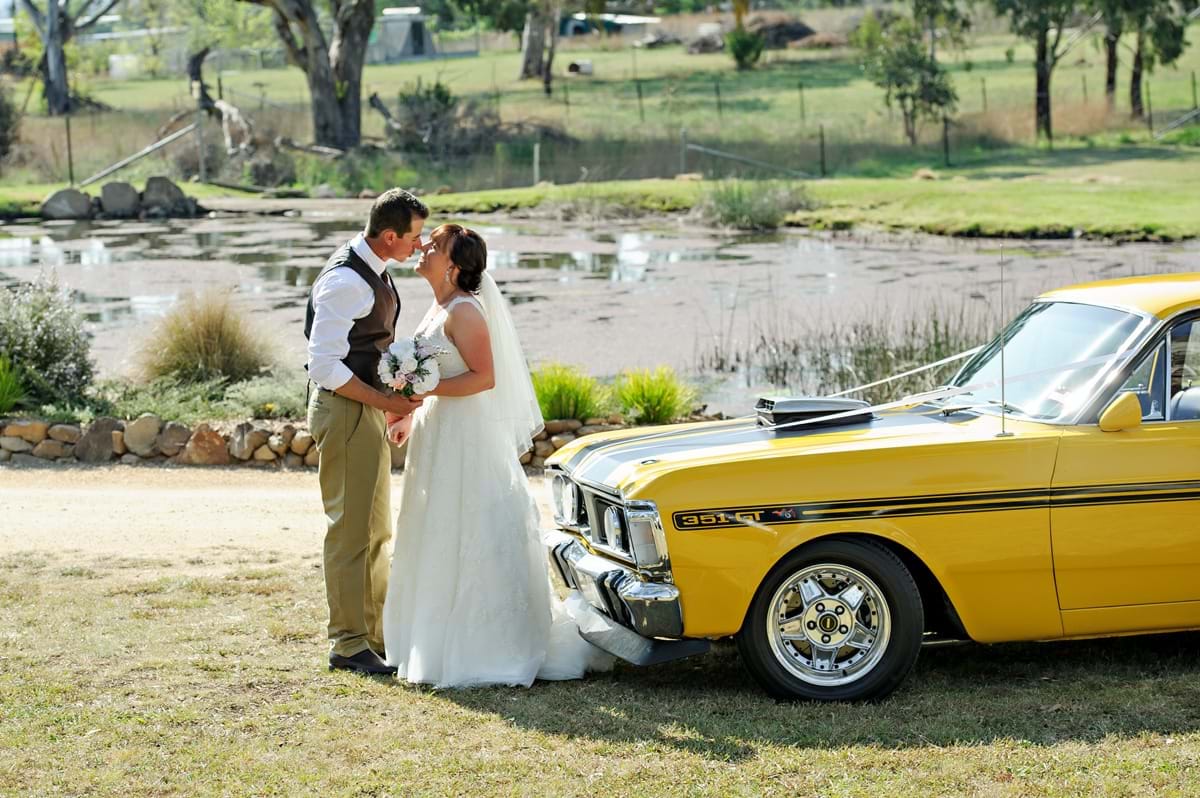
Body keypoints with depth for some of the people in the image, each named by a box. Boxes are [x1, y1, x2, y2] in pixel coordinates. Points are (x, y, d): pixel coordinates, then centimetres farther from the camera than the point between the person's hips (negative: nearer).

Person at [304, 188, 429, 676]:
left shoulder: (375, 271, 10)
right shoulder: (344, 282, -21)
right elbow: (324, 366, -24)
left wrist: (398, 403, 19)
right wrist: (385, 401, -21)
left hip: (369, 410, 10)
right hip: (345, 412, -10)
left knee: (376, 531, 17)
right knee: (350, 530, -5)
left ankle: (375, 634, 26)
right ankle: (348, 644, 1)